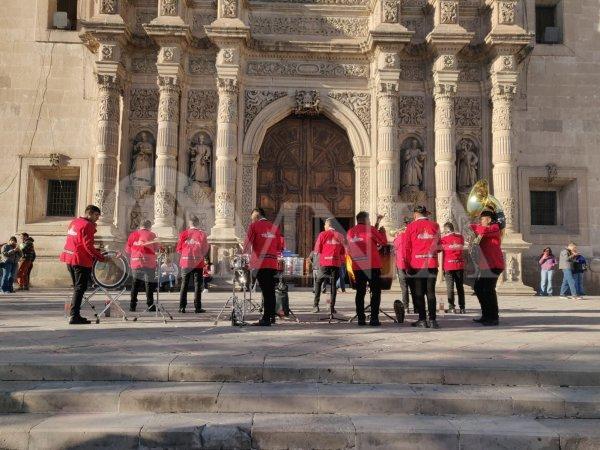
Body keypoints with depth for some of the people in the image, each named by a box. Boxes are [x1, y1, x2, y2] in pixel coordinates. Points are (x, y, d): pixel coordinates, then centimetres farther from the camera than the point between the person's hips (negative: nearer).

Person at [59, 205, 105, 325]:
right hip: (81, 261, -9)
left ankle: (73, 314, 20)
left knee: (77, 288, 17)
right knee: (80, 289, -6)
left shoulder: (74, 222, 16)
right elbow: (88, 246, -19)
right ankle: (74, 316, -9)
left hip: (70, 259, 9)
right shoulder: (87, 225, -12)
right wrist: (102, 258, -16)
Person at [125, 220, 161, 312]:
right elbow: (156, 248, 2)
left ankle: (132, 305, 13)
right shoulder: (151, 235, -2)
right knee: (149, 283, 2)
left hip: (135, 263, 4)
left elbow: (127, 249, 13)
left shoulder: (133, 234, 8)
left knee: (136, 283, 14)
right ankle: (150, 306, 1)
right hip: (148, 262, -4)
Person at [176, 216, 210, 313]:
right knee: (198, 285, 3)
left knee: (184, 284, 9)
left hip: (185, 262, 2)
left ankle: (182, 307, 8)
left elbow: (178, 249, 3)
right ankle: (197, 307, 2)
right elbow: (205, 249, -2)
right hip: (198, 263, -2)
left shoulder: (183, 234, 0)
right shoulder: (202, 234, -5)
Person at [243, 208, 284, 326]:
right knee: (271, 291, 12)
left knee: (265, 291, -6)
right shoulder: (274, 227, 14)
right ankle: (272, 316, 17)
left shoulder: (254, 225, 0)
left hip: (260, 264, -5)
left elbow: (247, 243, -2)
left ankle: (266, 319, -5)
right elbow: (281, 246, 13)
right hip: (273, 264, 5)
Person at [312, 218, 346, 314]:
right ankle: (332, 307, 5)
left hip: (324, 263, -2)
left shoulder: (323, 234, -3)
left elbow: (317, 250, -1)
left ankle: (316, 305, 6)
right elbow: (343, 252, 10)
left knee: (318, 282, 12)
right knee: (333, 284, 8)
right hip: (336, 263, 2)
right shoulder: (340, 236, 7)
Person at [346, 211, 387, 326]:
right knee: (376, 292, 3)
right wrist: (382, 231, 15)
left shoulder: (350, 232, 9)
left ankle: (361, 318, 8)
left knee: (360, 292, 9)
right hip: (372, 266, -5)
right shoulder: (370, 229, -7)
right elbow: (383, 241, -2)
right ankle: (374, 318, -2)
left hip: (357, 267, 5)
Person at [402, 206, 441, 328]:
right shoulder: (435, 226, 5)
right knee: (431, 292, 7)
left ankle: (422, 320, 5)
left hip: (417, 265, -2)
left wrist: (407, 265, 1)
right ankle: (432, 320, 5)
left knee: (418, 293, 5)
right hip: (432, 264, 2)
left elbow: (406, 247, -3)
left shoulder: (411, 226, -3)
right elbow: (438, 245, 13)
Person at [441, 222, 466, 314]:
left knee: (450, 287, 0)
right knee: (460, 287, 8)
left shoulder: (444, 238, -5)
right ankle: (462, 308, 8)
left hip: (448, 265, -4)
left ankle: (452, 307, -3)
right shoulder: (461, 237, 6)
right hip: (460, 265, 4)